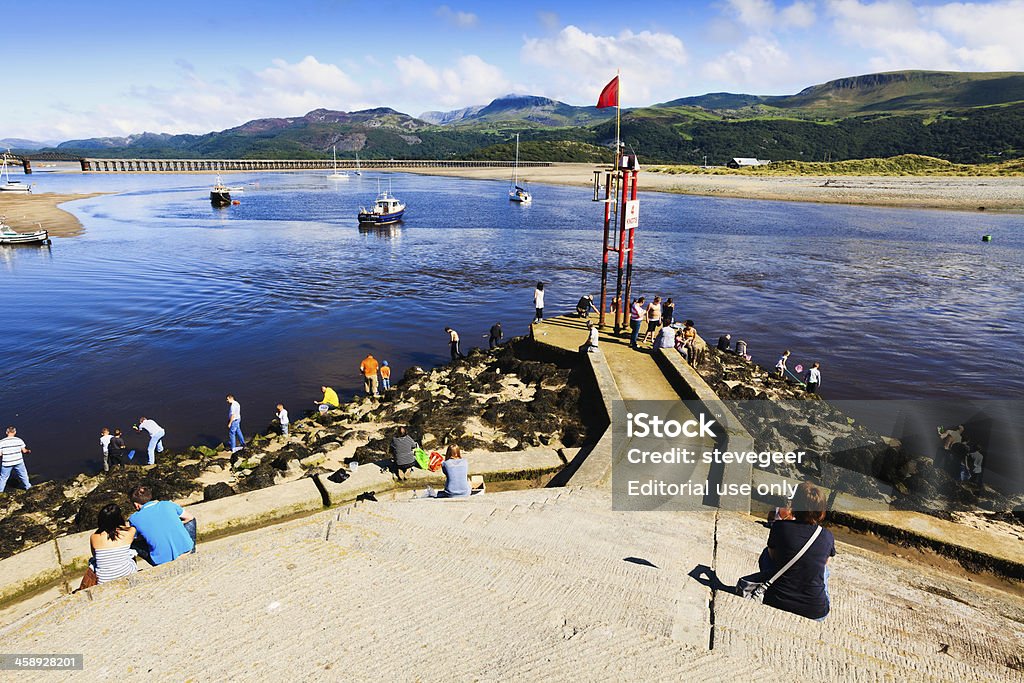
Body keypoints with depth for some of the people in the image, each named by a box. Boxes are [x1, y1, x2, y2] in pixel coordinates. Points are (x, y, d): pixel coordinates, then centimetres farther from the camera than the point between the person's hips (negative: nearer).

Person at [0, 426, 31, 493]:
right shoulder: (19, 440, -7)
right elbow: (24, 451, -2)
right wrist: (28, 451, 19)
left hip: (7, 463, -1)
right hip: (18, 462, 1)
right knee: (23, 475, 19)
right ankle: (28, 486, 33)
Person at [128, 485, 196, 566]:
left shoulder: (134, 519, 0)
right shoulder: (168, 504, 5)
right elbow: (190, 518, 18)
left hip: (163, 561, -2)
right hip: (186, 550, 2)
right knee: (191, 520, 29)